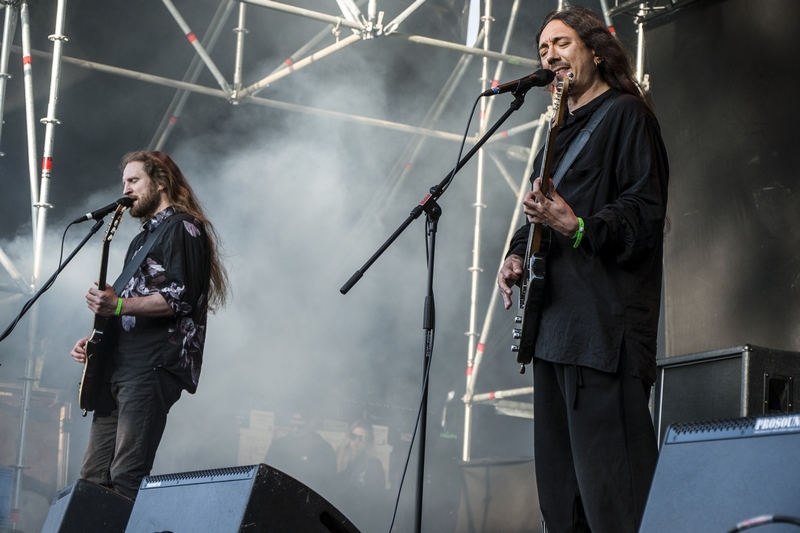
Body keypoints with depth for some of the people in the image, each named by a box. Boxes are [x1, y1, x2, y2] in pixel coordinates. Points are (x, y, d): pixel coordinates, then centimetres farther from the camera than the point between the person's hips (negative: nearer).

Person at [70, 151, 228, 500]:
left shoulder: (183, 228, -3)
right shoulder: (143, 238, 27)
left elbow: (180, 298, -15)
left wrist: (118, 305, -19)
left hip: (153, 364, -10)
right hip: (119, 366, 10)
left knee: (126, 480, -16)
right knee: (93, 478, 4)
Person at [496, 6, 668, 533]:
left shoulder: (625, 114, -3)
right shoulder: (561, 129, 24)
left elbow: (645, 213, -13)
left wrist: (578, 228, -26)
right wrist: (518, 253, 13)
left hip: (604, 326, -10)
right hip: (554, 324, 10)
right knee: (559, 485, 11)